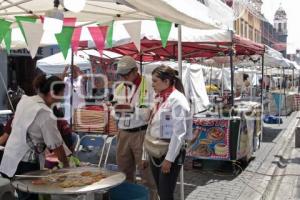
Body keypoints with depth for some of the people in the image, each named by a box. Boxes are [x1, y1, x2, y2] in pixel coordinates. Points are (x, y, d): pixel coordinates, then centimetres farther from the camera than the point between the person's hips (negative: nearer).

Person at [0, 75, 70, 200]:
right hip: (25, 163, -8)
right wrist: (66, 165, 0)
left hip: (10, 159, 8)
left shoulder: (24, 100, 1)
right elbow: (56, 145, -15)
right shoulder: (46, 114, -21)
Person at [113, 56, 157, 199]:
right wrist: (117, 111, -8)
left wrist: (133, 109, -24)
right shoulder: (119, 89, 11)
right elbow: (116, 116, 14)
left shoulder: (149, 85, -9)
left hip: (142, 133, -6)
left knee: (146, 171, 2)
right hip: (123, 134, 6)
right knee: (124, 171, 16)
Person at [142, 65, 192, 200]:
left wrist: (169, 158, -18)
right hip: (155, 153, 8)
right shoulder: (159, 98, 10)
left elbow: (179, 132, -18)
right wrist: (146, 153, 13)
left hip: (169, 154, -8)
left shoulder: (177, 99, -14)